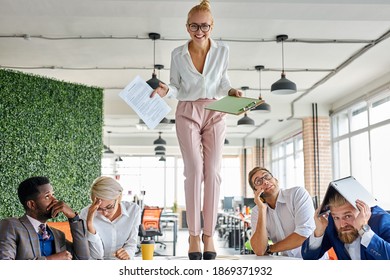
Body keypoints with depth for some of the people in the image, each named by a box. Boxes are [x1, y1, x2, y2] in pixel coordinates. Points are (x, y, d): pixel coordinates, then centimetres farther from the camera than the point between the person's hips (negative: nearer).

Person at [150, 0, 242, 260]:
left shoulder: (222, 50, 0)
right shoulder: (178, 54, -2)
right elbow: (177, 88, 5)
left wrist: (232, 91, -7)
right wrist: (166, 90, -15)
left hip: (215, 114, 1)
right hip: (188, 113, -1)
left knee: (213, 171, -5)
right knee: (194, 170, -10)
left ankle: (209, 234, 2)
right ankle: (194, 234, -2)